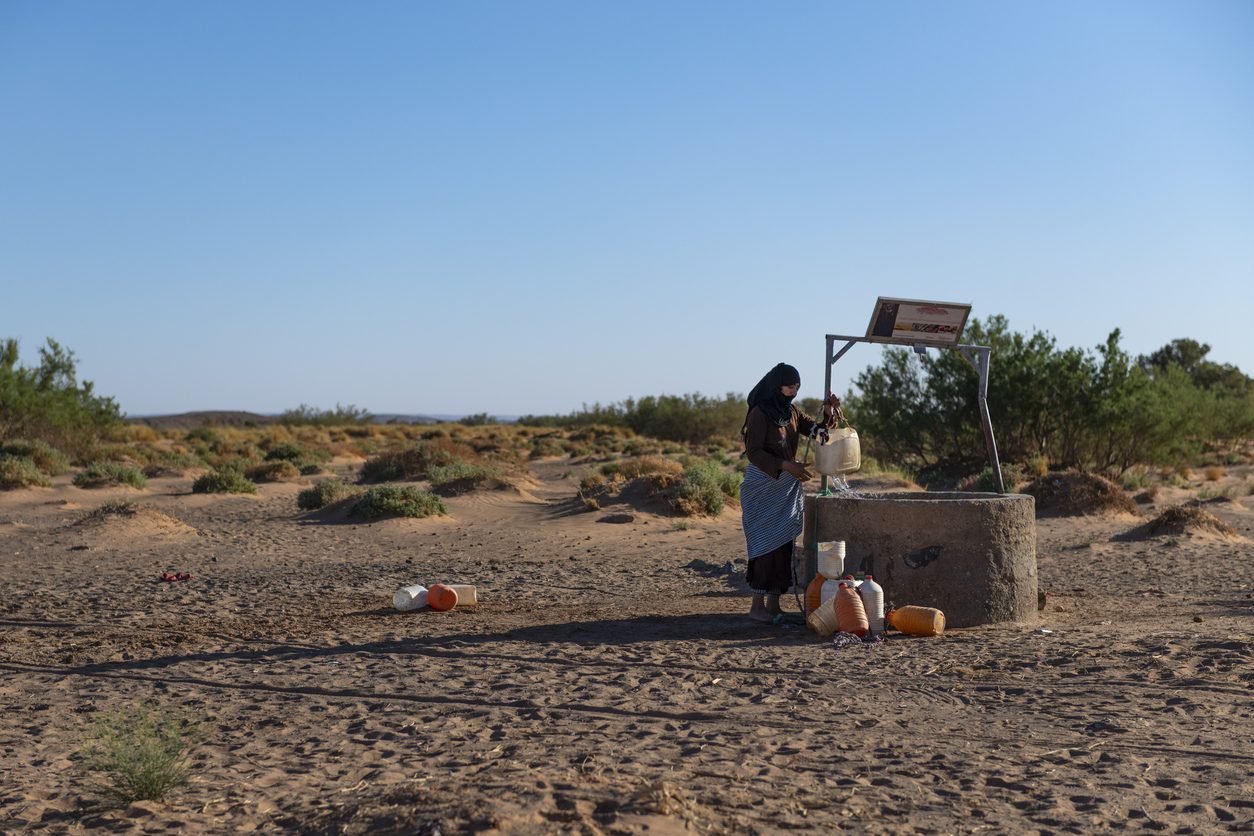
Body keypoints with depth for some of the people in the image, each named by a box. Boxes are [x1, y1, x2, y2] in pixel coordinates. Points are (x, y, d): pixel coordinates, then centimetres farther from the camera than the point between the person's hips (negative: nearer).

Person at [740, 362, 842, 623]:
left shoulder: (792, 413, 10)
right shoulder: (760, 413, -12)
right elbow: (753, 452, -17)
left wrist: (829, 413, -11)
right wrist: (786, 465, -24)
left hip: (787, 486, 7)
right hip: (763, 486, -7)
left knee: (784, 543, 5)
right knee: (767, 543, -7)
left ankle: (773, 603, 10)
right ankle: (757, 605, -2)